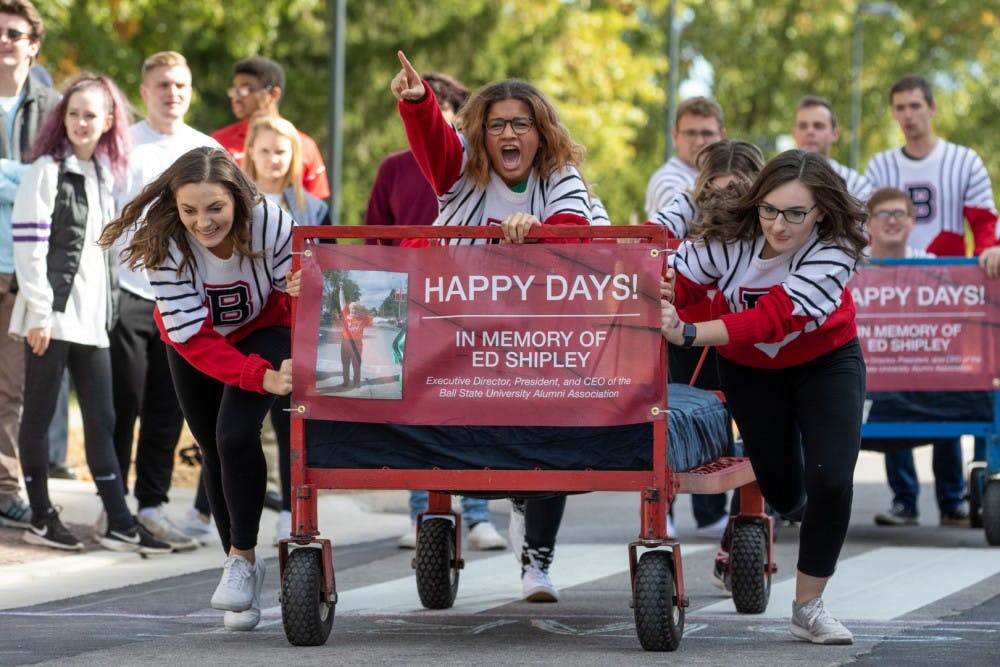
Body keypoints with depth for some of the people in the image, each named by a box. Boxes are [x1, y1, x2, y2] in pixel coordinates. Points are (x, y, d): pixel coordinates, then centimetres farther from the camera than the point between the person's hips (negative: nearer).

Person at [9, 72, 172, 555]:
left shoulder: (103, 175, 15)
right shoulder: (46, 170, -6)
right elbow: (29, 243, -13)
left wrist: (107, 307, 15)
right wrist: (38, 312, -17)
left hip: (91, 316, 7)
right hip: (52, 314, -7)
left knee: (101, 419, 5)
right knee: (39, 414, 2)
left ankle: (119, 523, 4)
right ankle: (41, 519, 7)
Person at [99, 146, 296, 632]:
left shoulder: (272, 225, -35)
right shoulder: (161, 241, -32)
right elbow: (193, 337, -31)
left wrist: (299, 365, -44)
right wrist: (263, 378, -43)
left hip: (263, 331, -2)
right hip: (193, 342, 2)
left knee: (236, 436, -21)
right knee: (214, 450, 9)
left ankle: (242, 557, -4)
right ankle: (241, 568, 28)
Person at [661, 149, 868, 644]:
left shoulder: (835, 250, -34)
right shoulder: (729, 233, -26)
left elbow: (773, 319, -43)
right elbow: (677, 283, -26)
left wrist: (688, 334, -54)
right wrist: (661, 297, -51)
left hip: (825, 359, -2)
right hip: (749, 368, 2)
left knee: (830, 482, -17)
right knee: (780, 492, 7)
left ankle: (808, 608, 1)